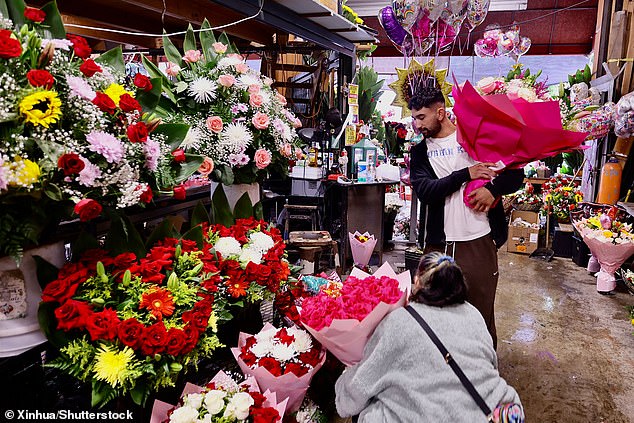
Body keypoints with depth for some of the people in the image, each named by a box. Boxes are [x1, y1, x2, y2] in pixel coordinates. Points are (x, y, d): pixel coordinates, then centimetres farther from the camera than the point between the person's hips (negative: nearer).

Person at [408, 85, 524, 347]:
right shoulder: (419, 151, 9)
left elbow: (516, 174, 5)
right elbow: (424, 190, -9)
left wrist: (493, 189, -14)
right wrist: (465, 174, -13)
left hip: (479, 242, -1)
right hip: (438, 244, 2)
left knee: (482, 312, 7)